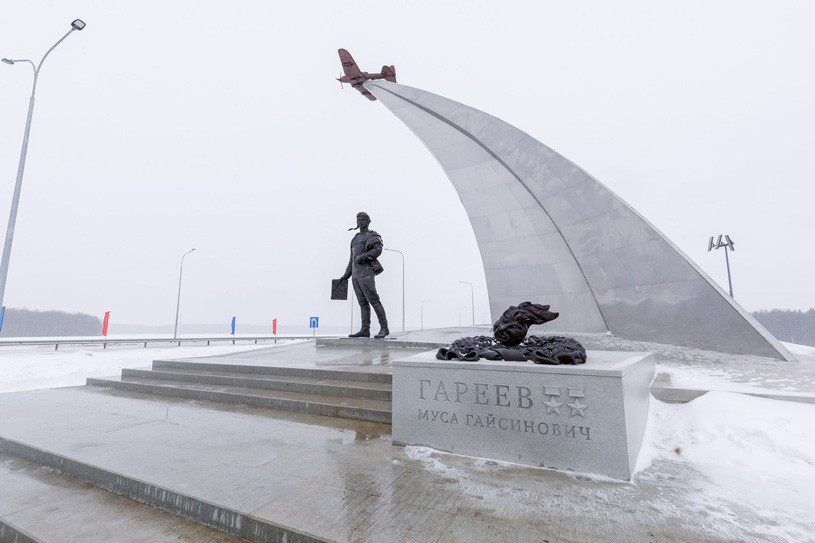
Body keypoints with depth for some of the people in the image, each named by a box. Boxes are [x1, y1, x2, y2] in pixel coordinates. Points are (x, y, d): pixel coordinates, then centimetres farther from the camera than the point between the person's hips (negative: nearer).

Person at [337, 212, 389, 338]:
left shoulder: (372, 236, 3)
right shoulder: (355, 238, 24)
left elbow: (378, 250, -16)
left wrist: (363, 257, -18)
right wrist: (346, 275, 23)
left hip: (366, 273, -7)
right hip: (355, 275, 7)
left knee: (374, 301, -11)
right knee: (363, 303, 5)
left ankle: (384, 328, -7)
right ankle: (365, 330, 5)